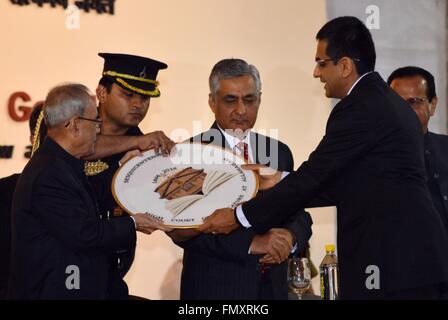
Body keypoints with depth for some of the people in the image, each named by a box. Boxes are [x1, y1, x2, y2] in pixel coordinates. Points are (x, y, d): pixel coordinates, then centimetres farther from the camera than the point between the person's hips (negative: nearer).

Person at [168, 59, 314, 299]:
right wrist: (250, 243, -23)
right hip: (213, 288, -4)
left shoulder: (279, 152, 7)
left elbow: (299, 216, 7)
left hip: (273, 287, 5)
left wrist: (291, 237, -15)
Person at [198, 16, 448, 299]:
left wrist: (240, 217, -5)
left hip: (392, 260, -9)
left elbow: (314, 177, -12)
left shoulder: (360, 107, -13)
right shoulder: (391, 103, 16)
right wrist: (282, 181, 17)